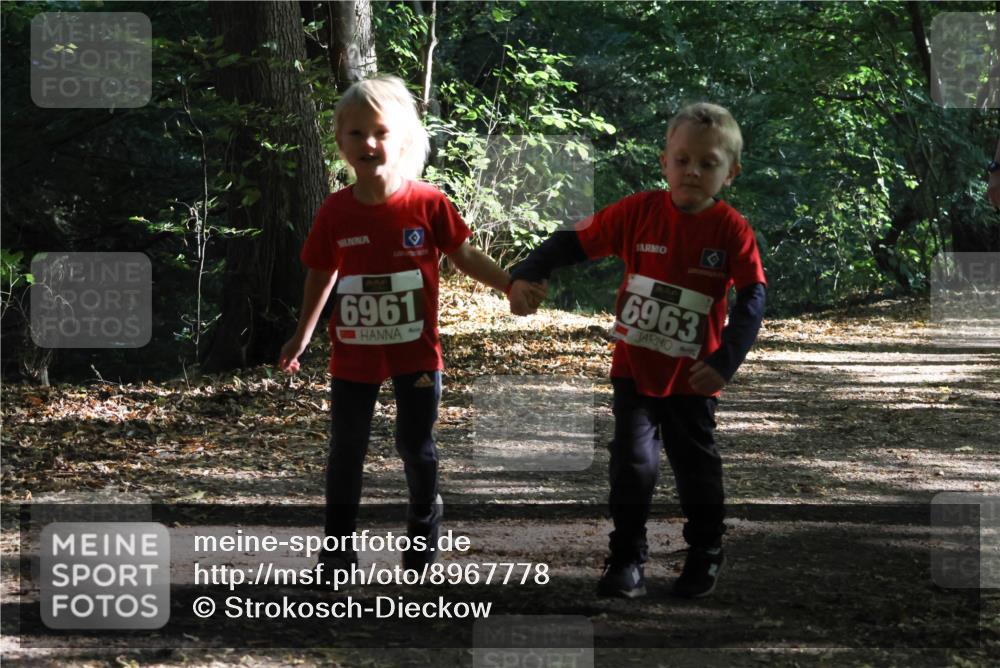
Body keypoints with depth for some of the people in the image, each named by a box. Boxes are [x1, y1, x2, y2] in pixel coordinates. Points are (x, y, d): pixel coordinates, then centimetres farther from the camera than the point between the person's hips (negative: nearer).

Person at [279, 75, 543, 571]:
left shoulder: (428, 204, -11)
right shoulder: (335, 212, -6)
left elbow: (464, 256, -1)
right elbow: (322, 275, 8)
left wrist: (512, 285, -11)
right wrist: (301, 337, 16)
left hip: (416, 352, -1)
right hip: (353, 354, 2)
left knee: (418, 449, 9)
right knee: (346, 451, 9)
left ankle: (422, 546, 27)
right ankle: (338, 550, 20)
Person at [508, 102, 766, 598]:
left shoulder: (731, 230, -12)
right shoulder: (638, 212, -10)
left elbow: (752, 298, -14)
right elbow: (574, 242, -6)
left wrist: (725, 361, -25)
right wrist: (526, 274, -19)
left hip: (692, 377, 0)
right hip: (635, 369, 0)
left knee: (697, 469, 12)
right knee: (633, 464, -5)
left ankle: (705, 558, 31)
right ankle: (627, 561, 7)